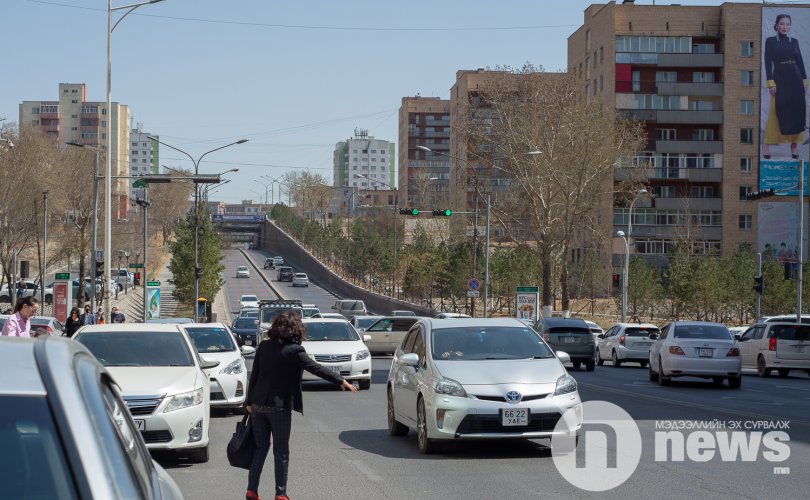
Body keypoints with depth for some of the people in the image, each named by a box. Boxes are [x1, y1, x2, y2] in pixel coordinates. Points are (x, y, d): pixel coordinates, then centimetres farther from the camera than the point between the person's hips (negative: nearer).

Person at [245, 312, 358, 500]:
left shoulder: (263, 347, 4)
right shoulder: (294, 351, -13)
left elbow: (254, 375, 7)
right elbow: (316, 368, -15)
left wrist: (249, 401, 15)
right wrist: (341, 381, -11)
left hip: (258, 405, 5)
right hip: (279, 406, -5)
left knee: (260, 447, 13)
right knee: (281, 451, 4)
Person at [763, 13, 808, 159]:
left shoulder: (794, 41, 12)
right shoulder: (770, 41, 2)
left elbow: (800, 61, 13)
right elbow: (768, 62, -3)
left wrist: (804, 80, 7)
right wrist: (770, 82, -11)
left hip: (795, 79, 4)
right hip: (779, 79, -3)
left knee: (797, 112, -1)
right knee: (776, 112, -9)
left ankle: (794, 145, 4)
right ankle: (767, 144, -4)